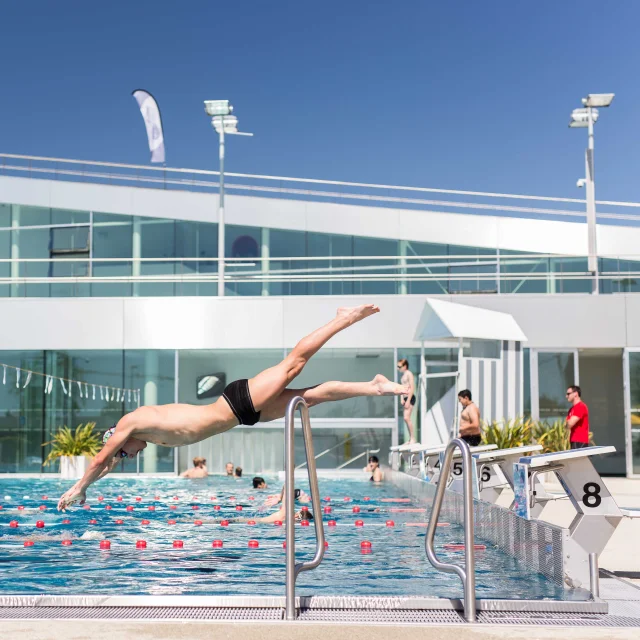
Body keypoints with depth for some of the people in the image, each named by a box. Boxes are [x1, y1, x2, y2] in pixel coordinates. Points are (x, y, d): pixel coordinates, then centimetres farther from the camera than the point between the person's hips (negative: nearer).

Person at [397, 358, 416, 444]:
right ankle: (411, 439, 11)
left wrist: (408, 401, -18)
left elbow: (412, 388, -15)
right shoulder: (403, 375, 17)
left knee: (406, 417, -16)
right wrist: (401, 399, 3)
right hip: (405, 398, 9)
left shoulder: (409, 374, -9)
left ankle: (413, 438, -11)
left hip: (410, 397, -9)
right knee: (406, 418, 7)